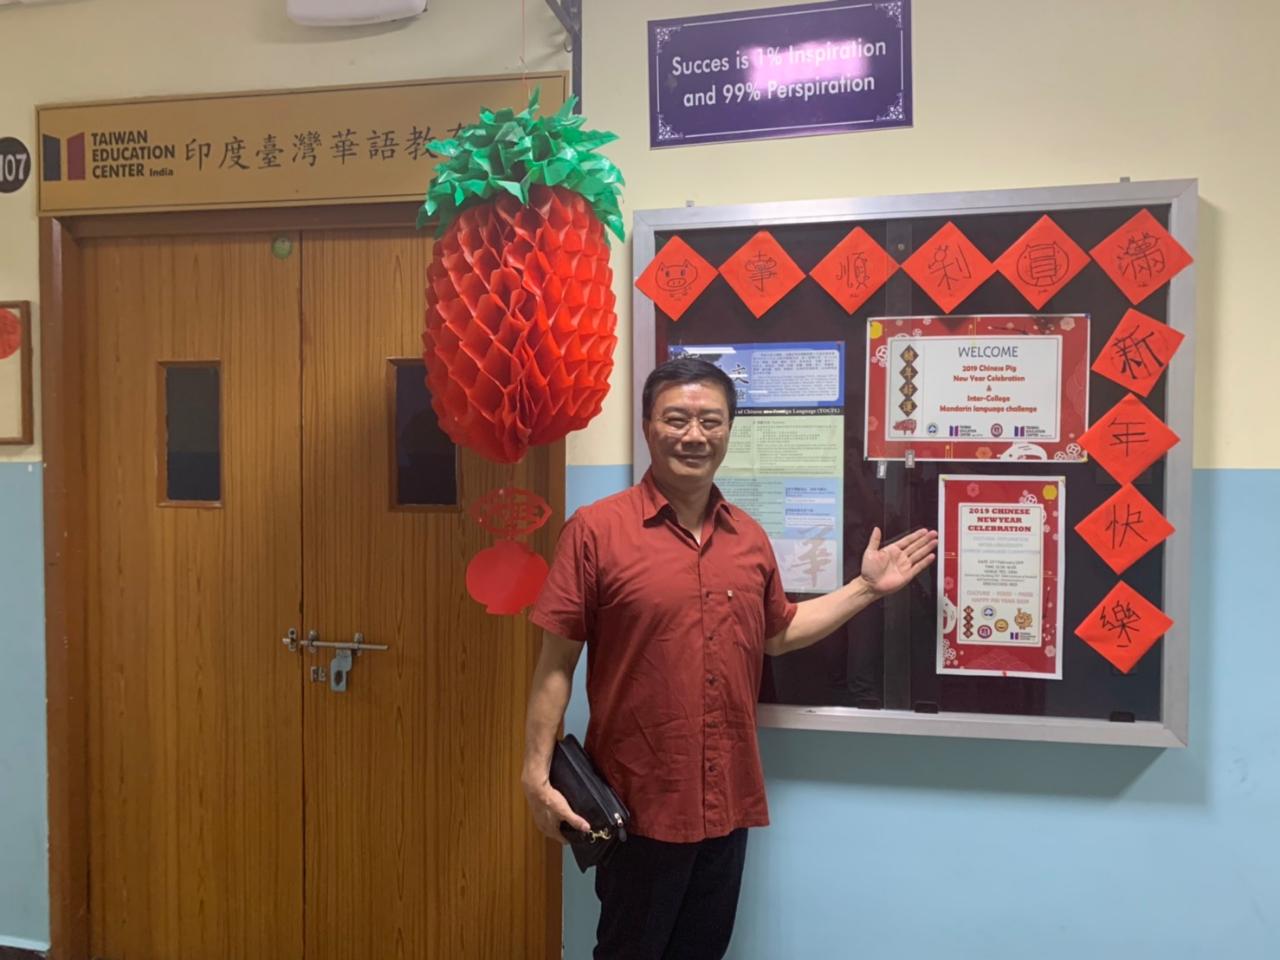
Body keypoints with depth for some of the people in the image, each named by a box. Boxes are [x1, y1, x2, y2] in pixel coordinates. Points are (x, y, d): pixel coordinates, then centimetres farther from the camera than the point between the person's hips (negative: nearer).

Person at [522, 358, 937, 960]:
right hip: (637, 802, -5)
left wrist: (866, 587, 14)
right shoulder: (596, 528, -12)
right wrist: (537, 774, -15)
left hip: (728, 798, 5)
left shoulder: (750, 538, 4)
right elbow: (557, 662, -11)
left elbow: (777, 635, 18)